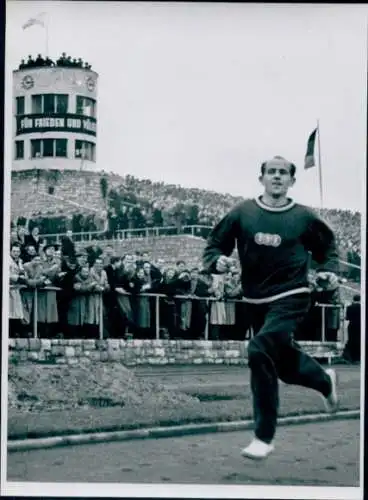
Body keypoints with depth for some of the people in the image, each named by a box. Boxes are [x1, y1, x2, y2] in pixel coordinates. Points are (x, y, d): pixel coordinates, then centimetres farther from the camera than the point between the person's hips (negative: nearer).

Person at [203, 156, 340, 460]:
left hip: (291, 298, -4)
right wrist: (218, 261, -16)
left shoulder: (303, 217, -3)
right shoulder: (243, 213, -1)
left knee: (260, 351, -25)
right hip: (256, 301, 4)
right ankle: (326, 381, 53)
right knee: (284, 363, 17)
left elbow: (327, 247, 15)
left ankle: (264, 438, -15)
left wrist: (329, 271, -2)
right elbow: (214, 245, 5)